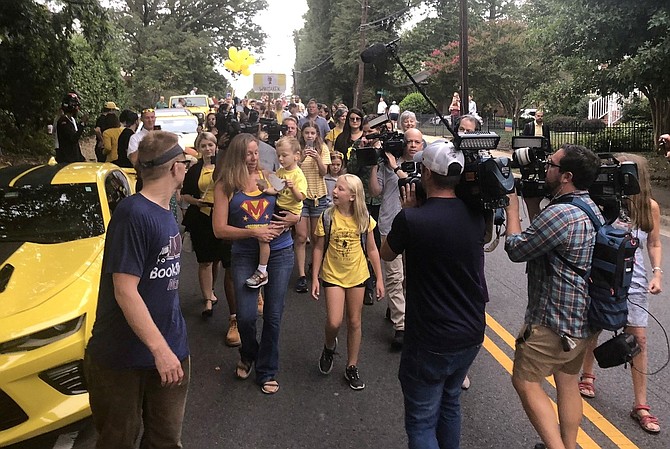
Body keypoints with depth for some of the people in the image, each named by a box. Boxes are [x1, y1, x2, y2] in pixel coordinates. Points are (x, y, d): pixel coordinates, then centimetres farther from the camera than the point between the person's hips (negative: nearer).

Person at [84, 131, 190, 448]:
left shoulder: (165, 213, 7)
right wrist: (160, 348, -25)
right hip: (123, 359, -7)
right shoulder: (133, 214, -21)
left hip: (169, 351, 7)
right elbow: (125, 291, -24)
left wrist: (170, 347, 15)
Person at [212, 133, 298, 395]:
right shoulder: (225, 185, -2)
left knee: (273, 316, 5)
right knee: (246, 316, -5)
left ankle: (267, 372, 24)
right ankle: (248, 355, 30)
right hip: (245, 255, -1)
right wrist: (253, 232, -17)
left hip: (280, 253, 1)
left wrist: (291, 219, -11)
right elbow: (220, 229, -6)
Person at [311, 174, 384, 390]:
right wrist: (315, 278, -5)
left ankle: (352, 367, 25)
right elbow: (318, 248, -3)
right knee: (334, 322, -11)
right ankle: (329, 347, 24)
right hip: (333, 275, -1)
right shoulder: (327, 217, -10)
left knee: (354, 322, 9)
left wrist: (379, 279, 2)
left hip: (357, 276, 1)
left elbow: (372, 250, 2)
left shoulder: (364, 219, -7)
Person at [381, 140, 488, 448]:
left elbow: (386, 255, -1)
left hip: (430, 342, -6)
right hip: (471, 335, 6)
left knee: (421, 422, 9)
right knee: (450, 403, 27)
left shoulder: (411, 219, -22)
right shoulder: (475, 215, -6)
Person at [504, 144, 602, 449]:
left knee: (525, 382, 5)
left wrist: (512, 206, -3)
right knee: (568, 383, 21)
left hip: (554, 323, -9)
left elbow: (516, 249, -15)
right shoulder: (591, 207, 5)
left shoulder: (561, 214, -27)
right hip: (584, 319, 9)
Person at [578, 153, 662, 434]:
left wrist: (657, 273, -4)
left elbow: (654, 244, 7)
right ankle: (587, 375, 42)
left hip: (634, 282, 1)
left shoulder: (650, 207, -2)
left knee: (638, 339, 2)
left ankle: (641, 406, 14)